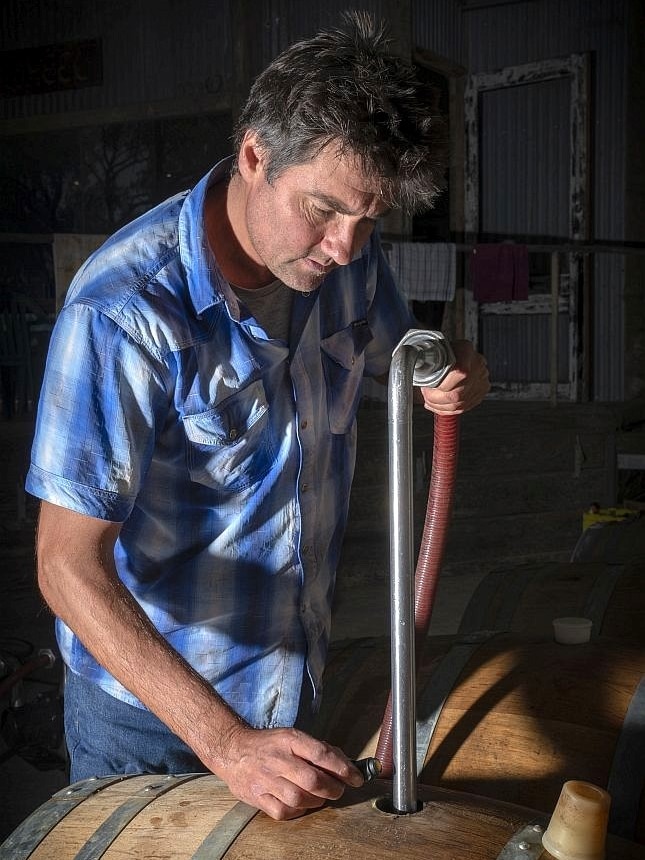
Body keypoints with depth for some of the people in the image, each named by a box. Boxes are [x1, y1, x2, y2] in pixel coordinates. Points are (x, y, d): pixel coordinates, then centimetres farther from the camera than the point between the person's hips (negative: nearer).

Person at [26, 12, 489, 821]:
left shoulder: (344, 252, -10)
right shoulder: (125, 308, -30)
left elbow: (393, 349, 12)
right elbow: (69, 565, -29)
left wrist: (450, 373, -13)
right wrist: (225, 742, -36)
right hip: (149, 700, -5)